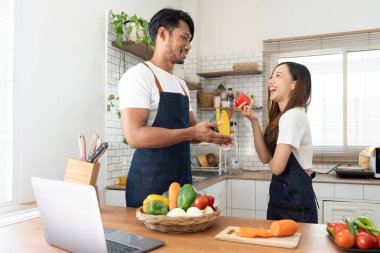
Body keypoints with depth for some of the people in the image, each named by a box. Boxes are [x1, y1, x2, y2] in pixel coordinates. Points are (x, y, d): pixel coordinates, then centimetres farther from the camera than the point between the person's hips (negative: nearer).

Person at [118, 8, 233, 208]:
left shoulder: (181, 84, 15)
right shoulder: (139, 75, -11)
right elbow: (134, 136, -22)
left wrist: (210, 134, -2)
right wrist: (192, 133, -20)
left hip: (182, 181, 8)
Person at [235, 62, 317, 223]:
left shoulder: (293, 115, -21)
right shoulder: (282, 116, 8)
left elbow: (276, 167, -23)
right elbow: (265, 157, 0)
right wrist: (253, 120, -7)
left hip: (295, 204, -8)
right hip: (280, 199, 9)